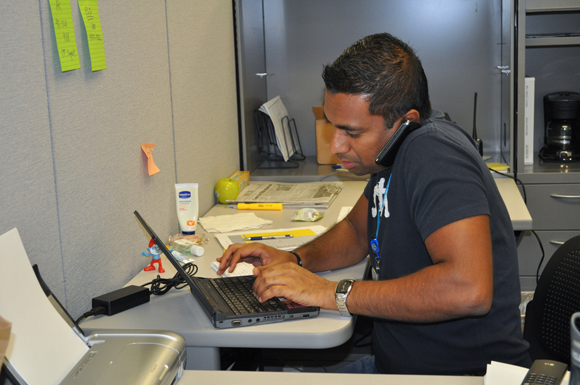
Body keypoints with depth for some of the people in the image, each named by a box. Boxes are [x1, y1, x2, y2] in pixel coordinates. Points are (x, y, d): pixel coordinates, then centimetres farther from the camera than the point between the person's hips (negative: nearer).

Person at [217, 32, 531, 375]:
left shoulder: (433, 153, -25)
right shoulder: (396, 149, 5)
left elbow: (468, 289, -37)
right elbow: (358, 229, 21)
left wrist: (333, 293, -29)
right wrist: (295, 260, 2)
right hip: (396, 365, 9)